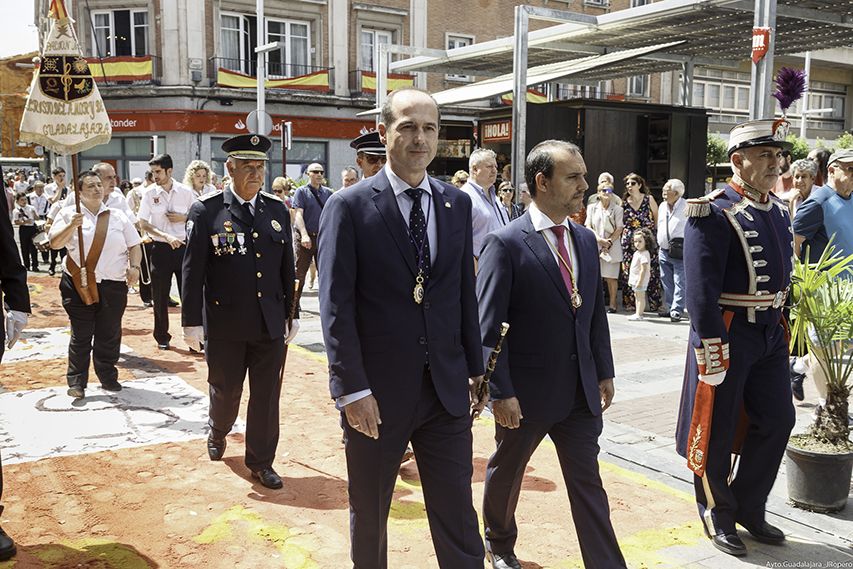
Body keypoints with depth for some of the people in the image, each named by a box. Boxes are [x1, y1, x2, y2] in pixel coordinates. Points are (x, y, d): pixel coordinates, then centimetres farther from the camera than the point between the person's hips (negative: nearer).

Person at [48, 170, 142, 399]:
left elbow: (134, 245, 12)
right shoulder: (68, 214, 4)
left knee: (110, 335, 8)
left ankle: (108, 377, 22)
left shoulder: (118, 216, 11)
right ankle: (76, 381, 9)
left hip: (113, 285, 2)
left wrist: (134, 267, -5)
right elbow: (54, 243, -4)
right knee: (81, 335, 1)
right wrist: (71, 226, -20)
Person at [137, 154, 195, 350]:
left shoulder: (186, 192, -1)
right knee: (160, 296, 8)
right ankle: (162, 337, 22)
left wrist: (184, 218, -11)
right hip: (160, 249, 0)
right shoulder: (149, 193, -2)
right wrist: (167, 236, -17)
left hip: (184, 247, 0)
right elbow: (143, 223, -5)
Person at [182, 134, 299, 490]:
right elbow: (193, 270, -7)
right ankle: (218, 432, 46)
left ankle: (261, 462, 23)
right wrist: (192, 321, -8)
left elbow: (287, 267, 10)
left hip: (271, 324, 3)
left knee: (267, 395, 7)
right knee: (225, 389, 16)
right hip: (225, 324, -2)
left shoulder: (278, 210, 4)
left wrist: (292, 313, 11)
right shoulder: (206, 210, -7)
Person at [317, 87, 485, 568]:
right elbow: (336, 307, -11)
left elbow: (465, 293, 9)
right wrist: (352, 388, -15)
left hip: (447, 389, 3)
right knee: (369, 516, 17)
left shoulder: (458, 203, 5)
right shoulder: (350, 206, -7)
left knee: (458, 516, 9)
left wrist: (475, 367, 9)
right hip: (377, 392, -2)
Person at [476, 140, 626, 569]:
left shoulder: (586, 240, 5)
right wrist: (501, 392, -17)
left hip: (580, 391, 5)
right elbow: (489, 328, -16)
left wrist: (604, 372, 10)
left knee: (588, 483, 8)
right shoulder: (505, 244, -15)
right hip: (526, 392, -4)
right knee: (505, 474, 19)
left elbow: (596, 313, 11)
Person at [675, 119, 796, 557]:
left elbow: (781, 274, 18)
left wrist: (779, 324, 18)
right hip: (729, 332, -8)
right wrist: (712, 350, -21)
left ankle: (749, 508, 30)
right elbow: (701, 289, -20)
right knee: (718, 430, 6)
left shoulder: (777, 209, 10)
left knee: (777, 420, 12)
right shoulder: (714, 213, -16)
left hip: (770, 332, 8)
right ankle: (718, 516, 25)